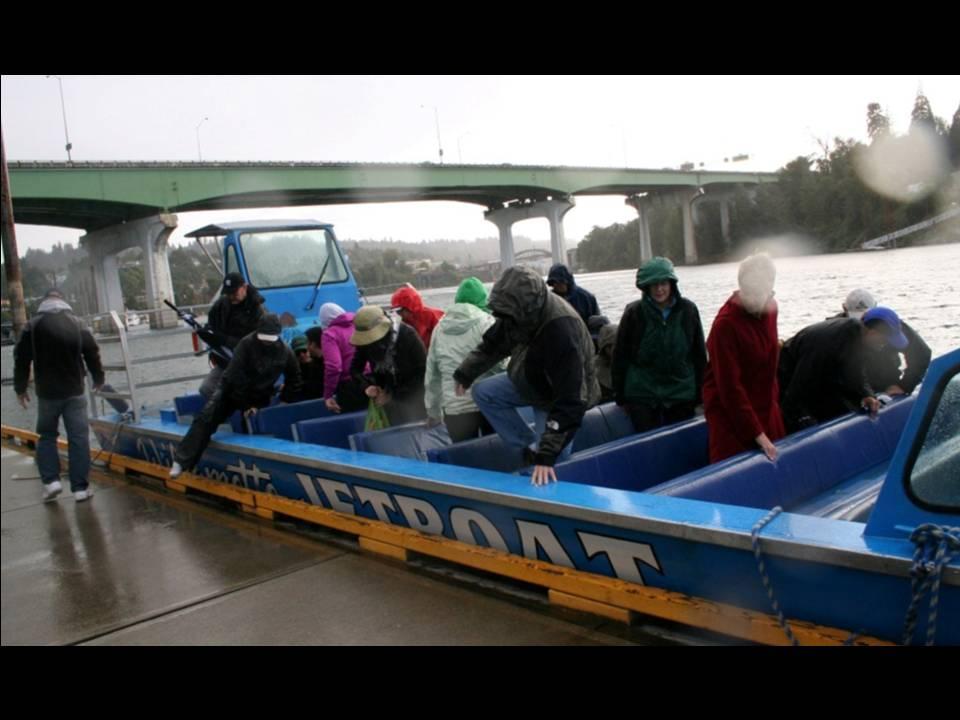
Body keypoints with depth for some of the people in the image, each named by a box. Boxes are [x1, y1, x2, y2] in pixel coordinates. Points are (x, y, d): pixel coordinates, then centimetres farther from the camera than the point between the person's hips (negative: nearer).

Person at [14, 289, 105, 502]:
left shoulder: (33, 325, -2)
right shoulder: (77, 324, 1)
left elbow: (22, 359, 0)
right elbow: (93, 355, 5)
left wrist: (20, 388, 12)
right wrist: (98, 379, 22)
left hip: (47, 393, 0)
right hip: (74, 392, 0)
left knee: (47, 436, 16)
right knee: (79, 438, 2)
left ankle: (51, 481, 4)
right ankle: (81, 487, 0)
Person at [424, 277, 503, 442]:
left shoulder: (440, 328, 8)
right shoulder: (486, 322, -5)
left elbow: (432, 375, 13)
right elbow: (501, 364, -10)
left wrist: (433, 411, 23)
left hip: (455, 408, 2)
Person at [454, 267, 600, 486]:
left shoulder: (563, 332, -42)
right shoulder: (517, 311, -20)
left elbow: (569, 402, -41)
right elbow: (493, 344, 4)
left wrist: (547, 454, -41)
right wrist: (465, 374, 9)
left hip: (557, 395, -7)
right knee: (483, 392, 2)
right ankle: (530, 448, 1)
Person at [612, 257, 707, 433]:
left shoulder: (688, 310, -2)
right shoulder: (634, 313, -8)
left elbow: (700, 354, 6)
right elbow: (620, 357, -2)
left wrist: (700, 393, 7)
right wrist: (621, 397, 0)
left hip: (681, 394, 2)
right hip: (642, 394, -2)